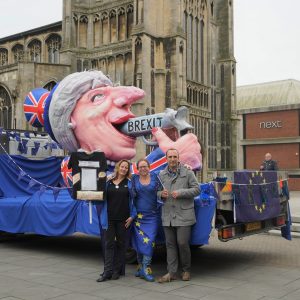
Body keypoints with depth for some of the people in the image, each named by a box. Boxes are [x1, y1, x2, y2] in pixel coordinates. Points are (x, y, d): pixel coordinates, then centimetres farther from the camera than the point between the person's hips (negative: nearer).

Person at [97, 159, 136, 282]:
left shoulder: (129, 183, 3)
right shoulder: (108, 182, 7)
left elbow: (133, 200, 1)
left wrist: (132, 216, -5)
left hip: (123, 219, -1)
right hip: (109, 218, 1)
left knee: (121, 244, 6)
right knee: (109, 244, 1)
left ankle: (117, 271, 15)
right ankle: (107, 272, 4)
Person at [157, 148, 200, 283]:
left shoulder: (188, 173, 1)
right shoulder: (161, 175, 13)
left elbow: (196, 189, -2)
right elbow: (156, 191, 19)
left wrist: (180, 193, -14)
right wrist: (161, 194, -5)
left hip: (184, 215, -4)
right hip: (167, 216, 4)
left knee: (182, 243, -3)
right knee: (170, 244, 7)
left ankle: (186, 270, 17)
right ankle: (171, 273, 14)